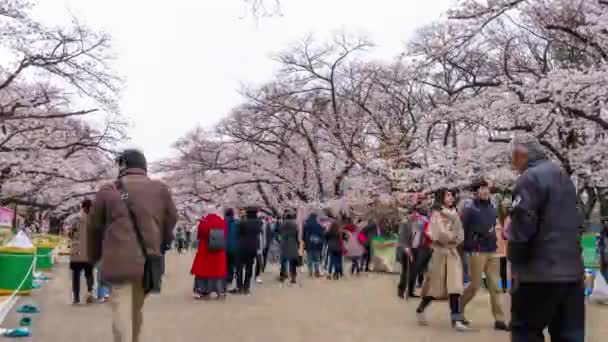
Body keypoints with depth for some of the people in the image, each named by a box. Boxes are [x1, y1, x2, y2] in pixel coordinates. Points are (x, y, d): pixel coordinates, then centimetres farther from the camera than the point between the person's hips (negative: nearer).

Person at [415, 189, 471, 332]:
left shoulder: (454, 214, 13)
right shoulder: (437, 213, -5)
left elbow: (460, 235, 10)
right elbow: (440, 234, -15)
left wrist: (455, 240, -9)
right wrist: (453, 237, -3)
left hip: (453, 251, 5)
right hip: (440, 251, -5)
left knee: (455, 285, -6)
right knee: (436, 285, 2)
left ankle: (456, 319, -9)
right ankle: (420, 309, 24)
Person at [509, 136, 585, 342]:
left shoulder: (529, 178, -11)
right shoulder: (564, 177, 17)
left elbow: (521, 226, -17)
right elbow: (576, 223, 21)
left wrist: (514, 260, -5)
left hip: (540, 271, -8)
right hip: (572, 269, 8)